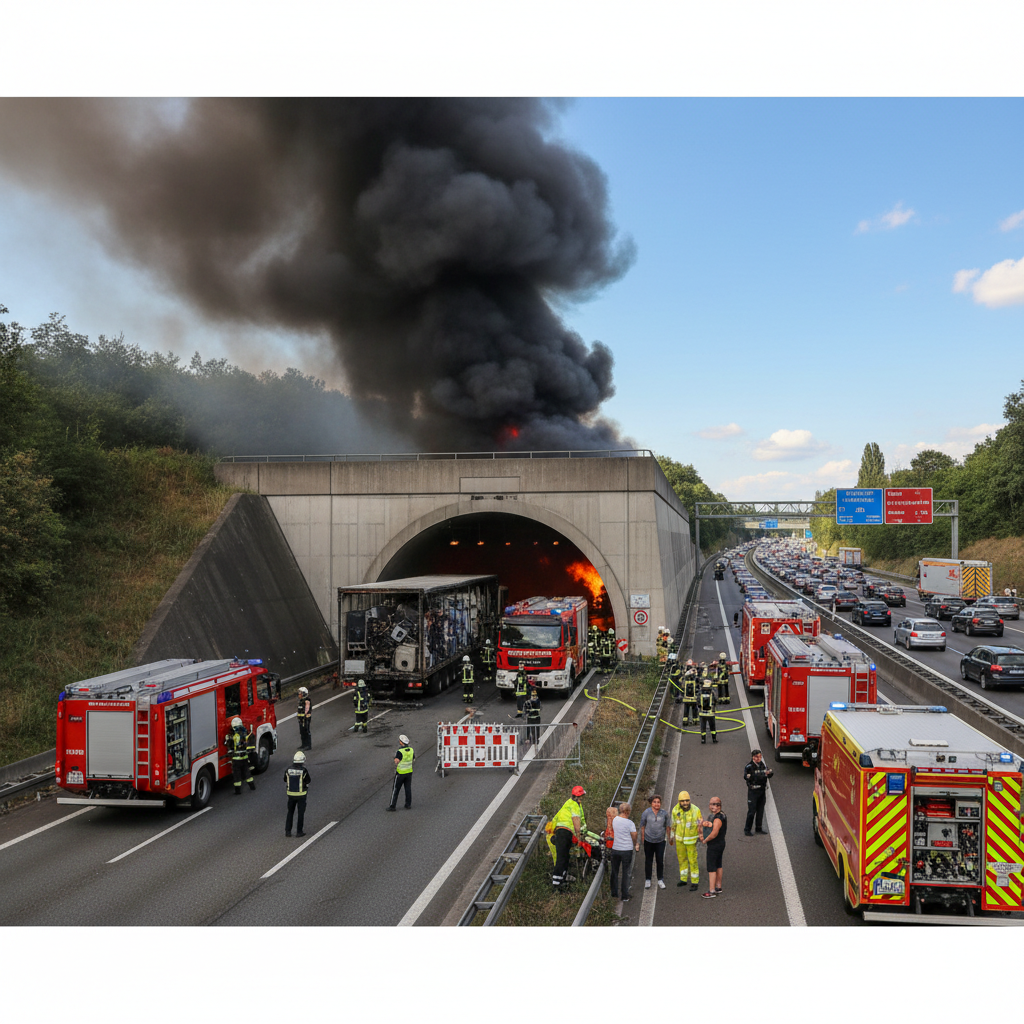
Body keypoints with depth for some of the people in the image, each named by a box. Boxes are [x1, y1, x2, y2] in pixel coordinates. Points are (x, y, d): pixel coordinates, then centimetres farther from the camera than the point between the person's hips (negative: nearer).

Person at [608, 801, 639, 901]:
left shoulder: (614, 820, 1)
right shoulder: (630, 823, -15)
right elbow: (634, 837, -9)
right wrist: (635, 844, 15)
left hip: (615, 849, 4)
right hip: (627, 850, -4)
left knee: (614, 872, 14)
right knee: (626, 873, 7)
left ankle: (614, 894, 18)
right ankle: (625, 896, 10)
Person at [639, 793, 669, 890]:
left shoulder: (664, 813, -4)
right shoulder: (646, 813, -8)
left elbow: (667, 826, 8)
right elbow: (642, 827, 1)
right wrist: (642, 839, 3)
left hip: (660, 841, 1)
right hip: (648, 841, -1)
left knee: (660, 861, 5)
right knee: (648, 861, 9)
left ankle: (660, 880, 21)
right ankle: (647, 880, 22)